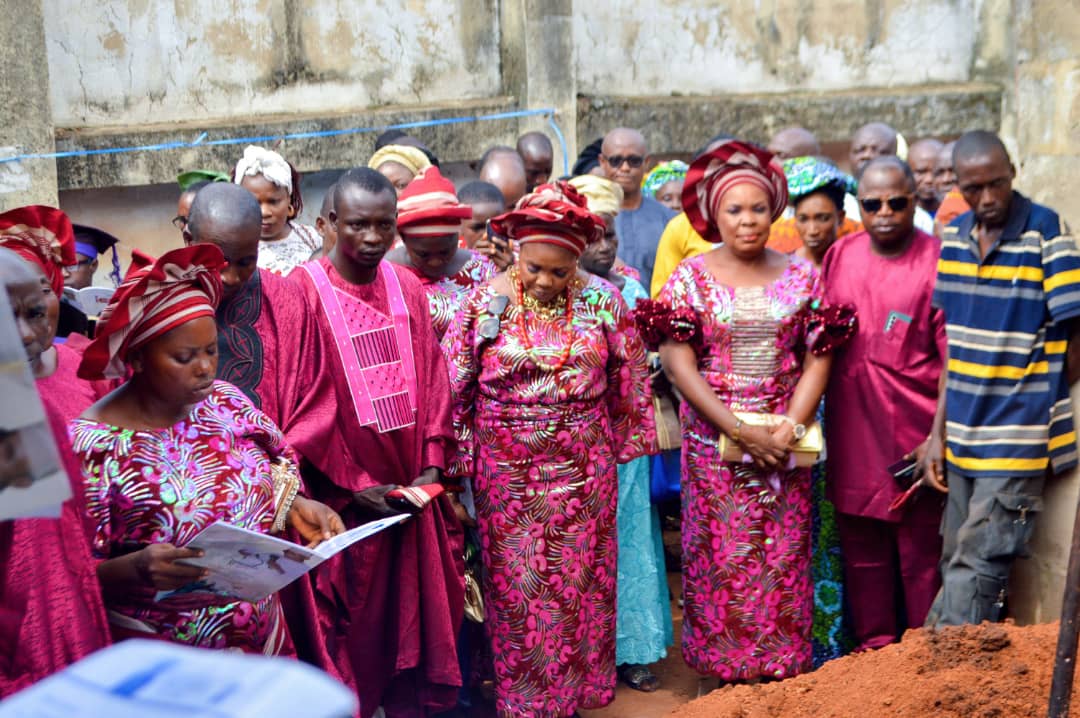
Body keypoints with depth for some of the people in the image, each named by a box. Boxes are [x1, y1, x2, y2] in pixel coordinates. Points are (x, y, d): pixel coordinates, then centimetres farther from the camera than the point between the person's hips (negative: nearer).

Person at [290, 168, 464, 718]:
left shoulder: (407, 287, 6)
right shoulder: (305, 290, -9)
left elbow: (431, 379, 6)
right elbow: (305, 400, -11)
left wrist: (431, 464, -2)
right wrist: (352, 485, -13)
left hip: (411, 487, 4)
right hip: (344, 493, -4)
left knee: (414, 607, 12)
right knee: (354, 621, 6)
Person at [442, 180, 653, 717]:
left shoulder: (602, 299, -4)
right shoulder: (485, 302, -7)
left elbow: (628, 381, 6)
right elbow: (453, 387, -2)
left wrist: (625, 443, 10)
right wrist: (458, 461, -1)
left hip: (582, 467, 1)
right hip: (506, 468, -1)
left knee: (580, 577, 11)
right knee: (515, 583, 6)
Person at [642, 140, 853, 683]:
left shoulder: (801, 275, 4)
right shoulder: (691, 277, -2)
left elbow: (817, 358, 2)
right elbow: (678, 364, -8)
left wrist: (791, 427, -12)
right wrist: (742, 431, -14)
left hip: (786, 441, 2)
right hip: (714, 440, -1)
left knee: (784, 558, 6)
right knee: (722, 559, 3)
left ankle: (783, 669, 20)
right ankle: (724, 671, 18)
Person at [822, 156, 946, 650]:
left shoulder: (937, 262, -8)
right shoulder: (840, 256, 6)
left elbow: (954, 360, -9)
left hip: (914, 434, -4)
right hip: (852, 435, 4)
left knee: (921, 550, 8)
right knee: (862, 549, 14)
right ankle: (874, 646, 30)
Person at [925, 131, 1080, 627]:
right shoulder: (955, 236, 7)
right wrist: (938, 432, 9)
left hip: (1017, 438, -6)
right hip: (963, 437, 6)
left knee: (977, 567, -6)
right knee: (955, 566, 12)